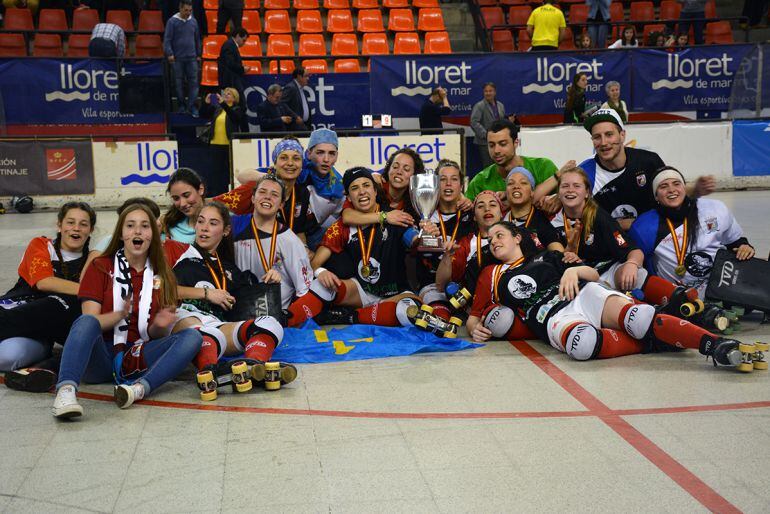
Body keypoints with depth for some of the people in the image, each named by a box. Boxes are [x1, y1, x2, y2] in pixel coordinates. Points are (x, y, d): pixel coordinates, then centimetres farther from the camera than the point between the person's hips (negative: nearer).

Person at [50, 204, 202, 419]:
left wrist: (159, 326, -12)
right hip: (101, 357, -2)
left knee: (192, 336, -21)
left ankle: (141, 387, -42)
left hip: (138, 358, 2)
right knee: (85, 321, -32)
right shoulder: (100, 267, 8)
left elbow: (156, 335, 12)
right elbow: (90, 321, -3)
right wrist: (120, 315, -23)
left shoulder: (162, 276, 14)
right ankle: (66, 391, -52)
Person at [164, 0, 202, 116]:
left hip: (192, 58, 3)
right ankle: (182, 105, 15)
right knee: (179, 83, 5)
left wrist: (198, 54, 16)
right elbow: (167, 39, -7)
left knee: (193, 82, -2)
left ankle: (192, 106, 2)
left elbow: (197, 39, 15)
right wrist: (169, 53, -16)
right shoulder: (172, 21, -5)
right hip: (177, 58, -3)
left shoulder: (193, 21, 7)